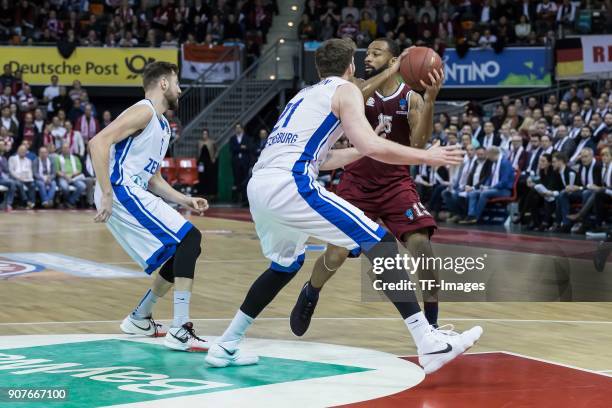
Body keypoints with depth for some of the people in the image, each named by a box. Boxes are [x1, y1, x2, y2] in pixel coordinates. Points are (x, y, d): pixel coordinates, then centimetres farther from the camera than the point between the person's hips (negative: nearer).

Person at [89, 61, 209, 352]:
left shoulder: (162, 126, 23)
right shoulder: (144, 111, -8)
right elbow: (98, 143, -20)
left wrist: (185, 201, 16)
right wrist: (106, 194, -24)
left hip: (134, 195, 10)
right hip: (122, 192, -10)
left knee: (181, 254, 15)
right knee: (190, 239, -18)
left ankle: (139, 320, 28)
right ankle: (179, 331, -21)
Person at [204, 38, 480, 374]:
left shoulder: (305, 95, 31)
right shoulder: (345, 90, 8)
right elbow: (371, 147, -7)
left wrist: (361, 150, 48)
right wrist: (426, 156, 3)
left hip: (258, 186, 8)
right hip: (290, 185, -8)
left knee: (285, 265, 32)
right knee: (379, 243, -6)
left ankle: (226, 346, 32)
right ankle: (429, 344, -16)